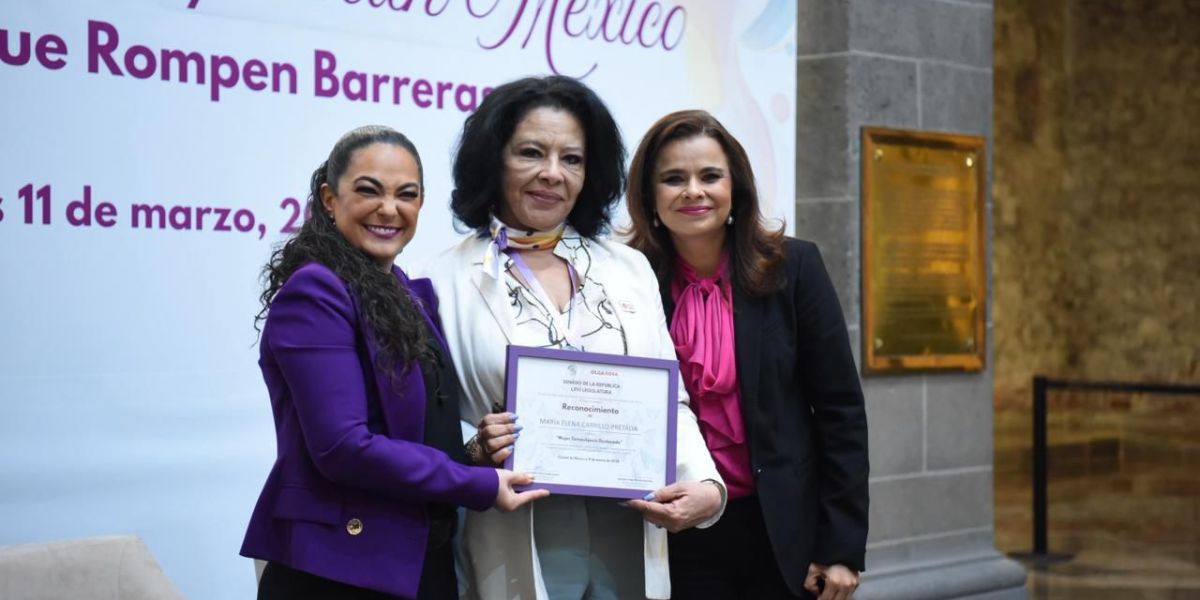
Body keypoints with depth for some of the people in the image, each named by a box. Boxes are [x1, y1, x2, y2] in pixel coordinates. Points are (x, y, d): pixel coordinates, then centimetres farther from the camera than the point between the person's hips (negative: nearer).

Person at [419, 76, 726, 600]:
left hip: (631, 540, 3)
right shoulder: (447, 280, -2)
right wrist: (474, 452, -22)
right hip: (520, 550, -3)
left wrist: (707, 484, -9)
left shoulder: (630, 269, 10)